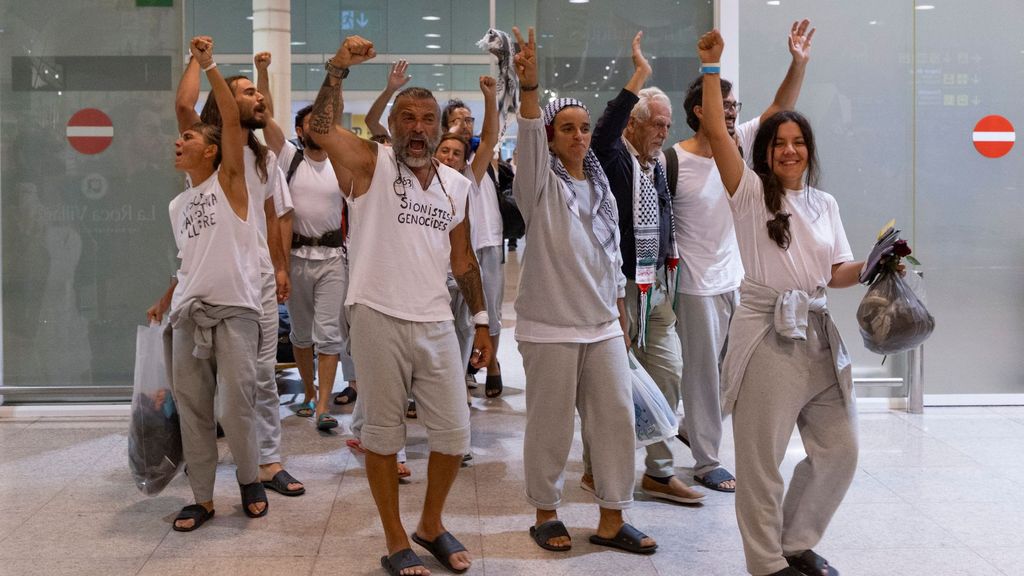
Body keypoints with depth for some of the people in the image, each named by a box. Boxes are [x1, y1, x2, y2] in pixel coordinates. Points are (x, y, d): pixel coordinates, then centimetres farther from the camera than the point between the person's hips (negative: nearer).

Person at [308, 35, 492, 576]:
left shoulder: (456, 183, 11)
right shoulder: (372, 163, -2)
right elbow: (321, 128, -20)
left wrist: (481, 321, 13)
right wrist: (338, 68, -26)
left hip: (436, 324, 4)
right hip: (379, 320, -4)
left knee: (454, 434, 8)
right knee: (383, 435, 6)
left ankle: (432, 524, 31)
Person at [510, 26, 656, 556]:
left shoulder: (601, 188, 13)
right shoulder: (540, 185, -3)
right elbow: (528, 138, -24)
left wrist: (621, 317, 16)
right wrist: (528, 87, -40)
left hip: (603, 326, 5)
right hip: (550, 328, -5)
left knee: (616, 418, 5)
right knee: (550, 424, 3)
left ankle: (611, 520, 16)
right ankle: (546, 514, 20)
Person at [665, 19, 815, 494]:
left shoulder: (740, 144, 3)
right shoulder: (675, 161, -14)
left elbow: (779, 109, 1)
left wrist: (799, 63, -13)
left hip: (739, 280, 7)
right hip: (699, 286, -7)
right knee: (703, 372, 2)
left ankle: (692, 427, 40)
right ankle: (706, 463, 13)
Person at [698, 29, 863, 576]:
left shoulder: (825, 203, 14)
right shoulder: (750, 191, -1)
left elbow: (837, 273, 14)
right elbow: (716, 130, -11)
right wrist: (711, 65, -10)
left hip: (819, 336, 6)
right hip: (767, 336, -6)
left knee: (840, 451, 10)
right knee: (761, 459, 1)